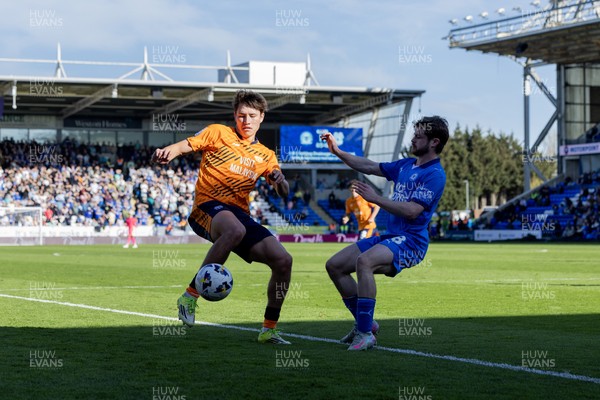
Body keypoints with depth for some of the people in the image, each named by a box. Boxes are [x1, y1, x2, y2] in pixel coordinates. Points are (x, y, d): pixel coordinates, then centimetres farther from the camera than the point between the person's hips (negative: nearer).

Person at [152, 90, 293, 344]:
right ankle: (191, 295, -31)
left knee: (283, 260, -9)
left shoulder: (265, 155, 21)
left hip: (240, 214, 6)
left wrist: (279, 181, -12)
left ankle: (269, 329, 6)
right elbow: (186, 145, 0)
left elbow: (283, 194, 13)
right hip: (209, 208, -6)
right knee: (236, 230, -42)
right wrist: (167, 152, -23)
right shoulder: (219, 133, 10)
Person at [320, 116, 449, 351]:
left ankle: (366, 333, -31)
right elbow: (369, 167, 24)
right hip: (390, 235, 10)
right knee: (334, 265, 4)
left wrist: (375, 198, -18)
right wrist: (338, 152, 15)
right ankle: (365, 323, 14)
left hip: (410, 241, -10)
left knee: (364, 261, -36)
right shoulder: (406, 165, 15)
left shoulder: (434, 174, -13)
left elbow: (412, 210, -23)